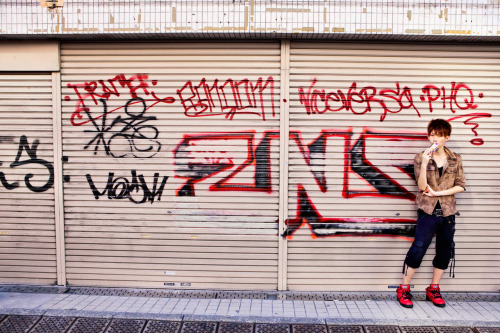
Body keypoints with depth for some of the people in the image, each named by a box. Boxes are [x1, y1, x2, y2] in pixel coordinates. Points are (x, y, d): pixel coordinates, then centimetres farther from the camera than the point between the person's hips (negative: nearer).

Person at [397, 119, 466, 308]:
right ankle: (404, 289, 4)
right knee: (418, 249, -8)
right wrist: (424, 163, -23)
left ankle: (433, 290, 26)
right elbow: (422, 186, -12)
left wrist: (438, 192, -9)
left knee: (445, 251, 10)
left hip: (448, 212, 4)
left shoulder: (455, 159, 6)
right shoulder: (421, 158, -2)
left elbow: (461, 186, 2)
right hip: (428, 211, -4)